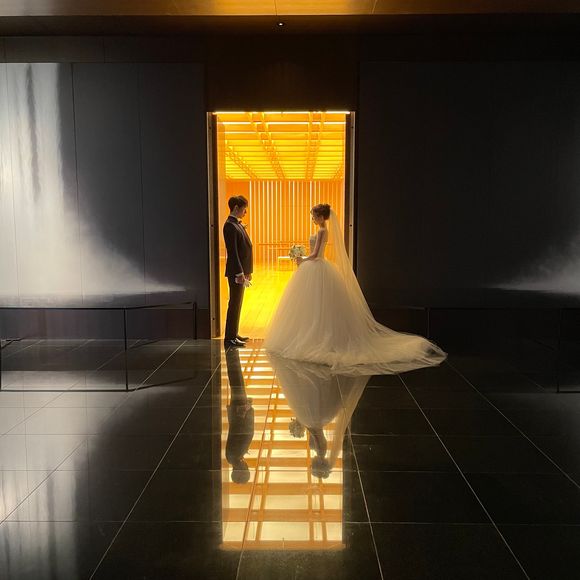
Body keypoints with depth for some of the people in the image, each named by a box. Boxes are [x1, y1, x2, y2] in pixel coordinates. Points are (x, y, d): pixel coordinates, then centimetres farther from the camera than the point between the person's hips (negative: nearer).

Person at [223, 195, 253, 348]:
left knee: (237, 304, 15)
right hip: (236, 272, -10)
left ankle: (234, 334, 24)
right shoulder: (230, 226, -15)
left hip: (241, 270, 10)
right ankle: (230, 338, 3)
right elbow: (232, 252, -21)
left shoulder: (237, 224, 15)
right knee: (234, 304, -4)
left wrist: (247, 271, 18)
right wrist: (239, 273, -23)